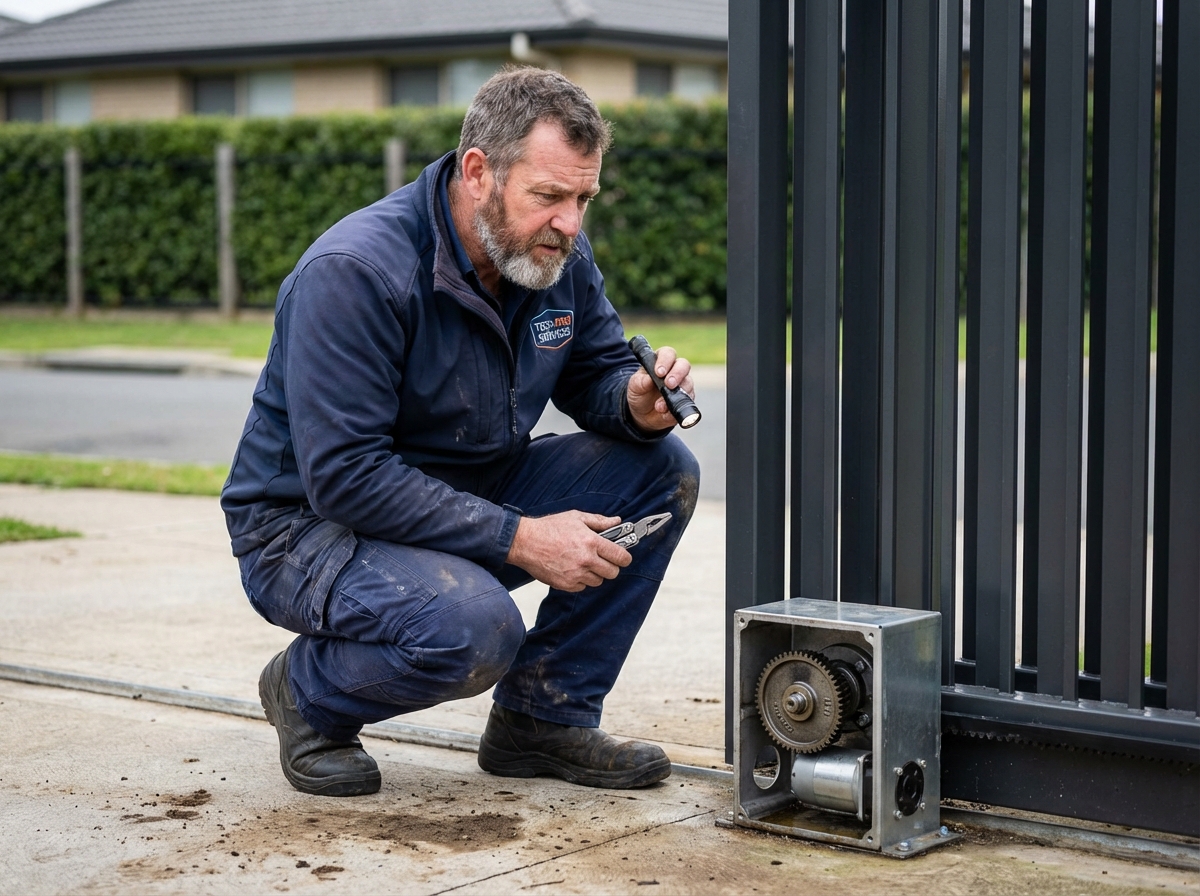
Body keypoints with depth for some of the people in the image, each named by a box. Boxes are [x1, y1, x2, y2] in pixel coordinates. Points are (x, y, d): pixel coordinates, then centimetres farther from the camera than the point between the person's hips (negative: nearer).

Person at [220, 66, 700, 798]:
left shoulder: (562, 258, -4)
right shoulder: (355, 271, -27)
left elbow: (597, 372, 10)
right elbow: (342, 475, -29)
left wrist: (638, 403, -17)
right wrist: (518, 539, -31)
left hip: (471, 501, 8)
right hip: (312, 525, -7)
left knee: (663, 471, -9)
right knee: (473, 628, -37)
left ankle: (546, 715, 1)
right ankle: (310, 695, -3)